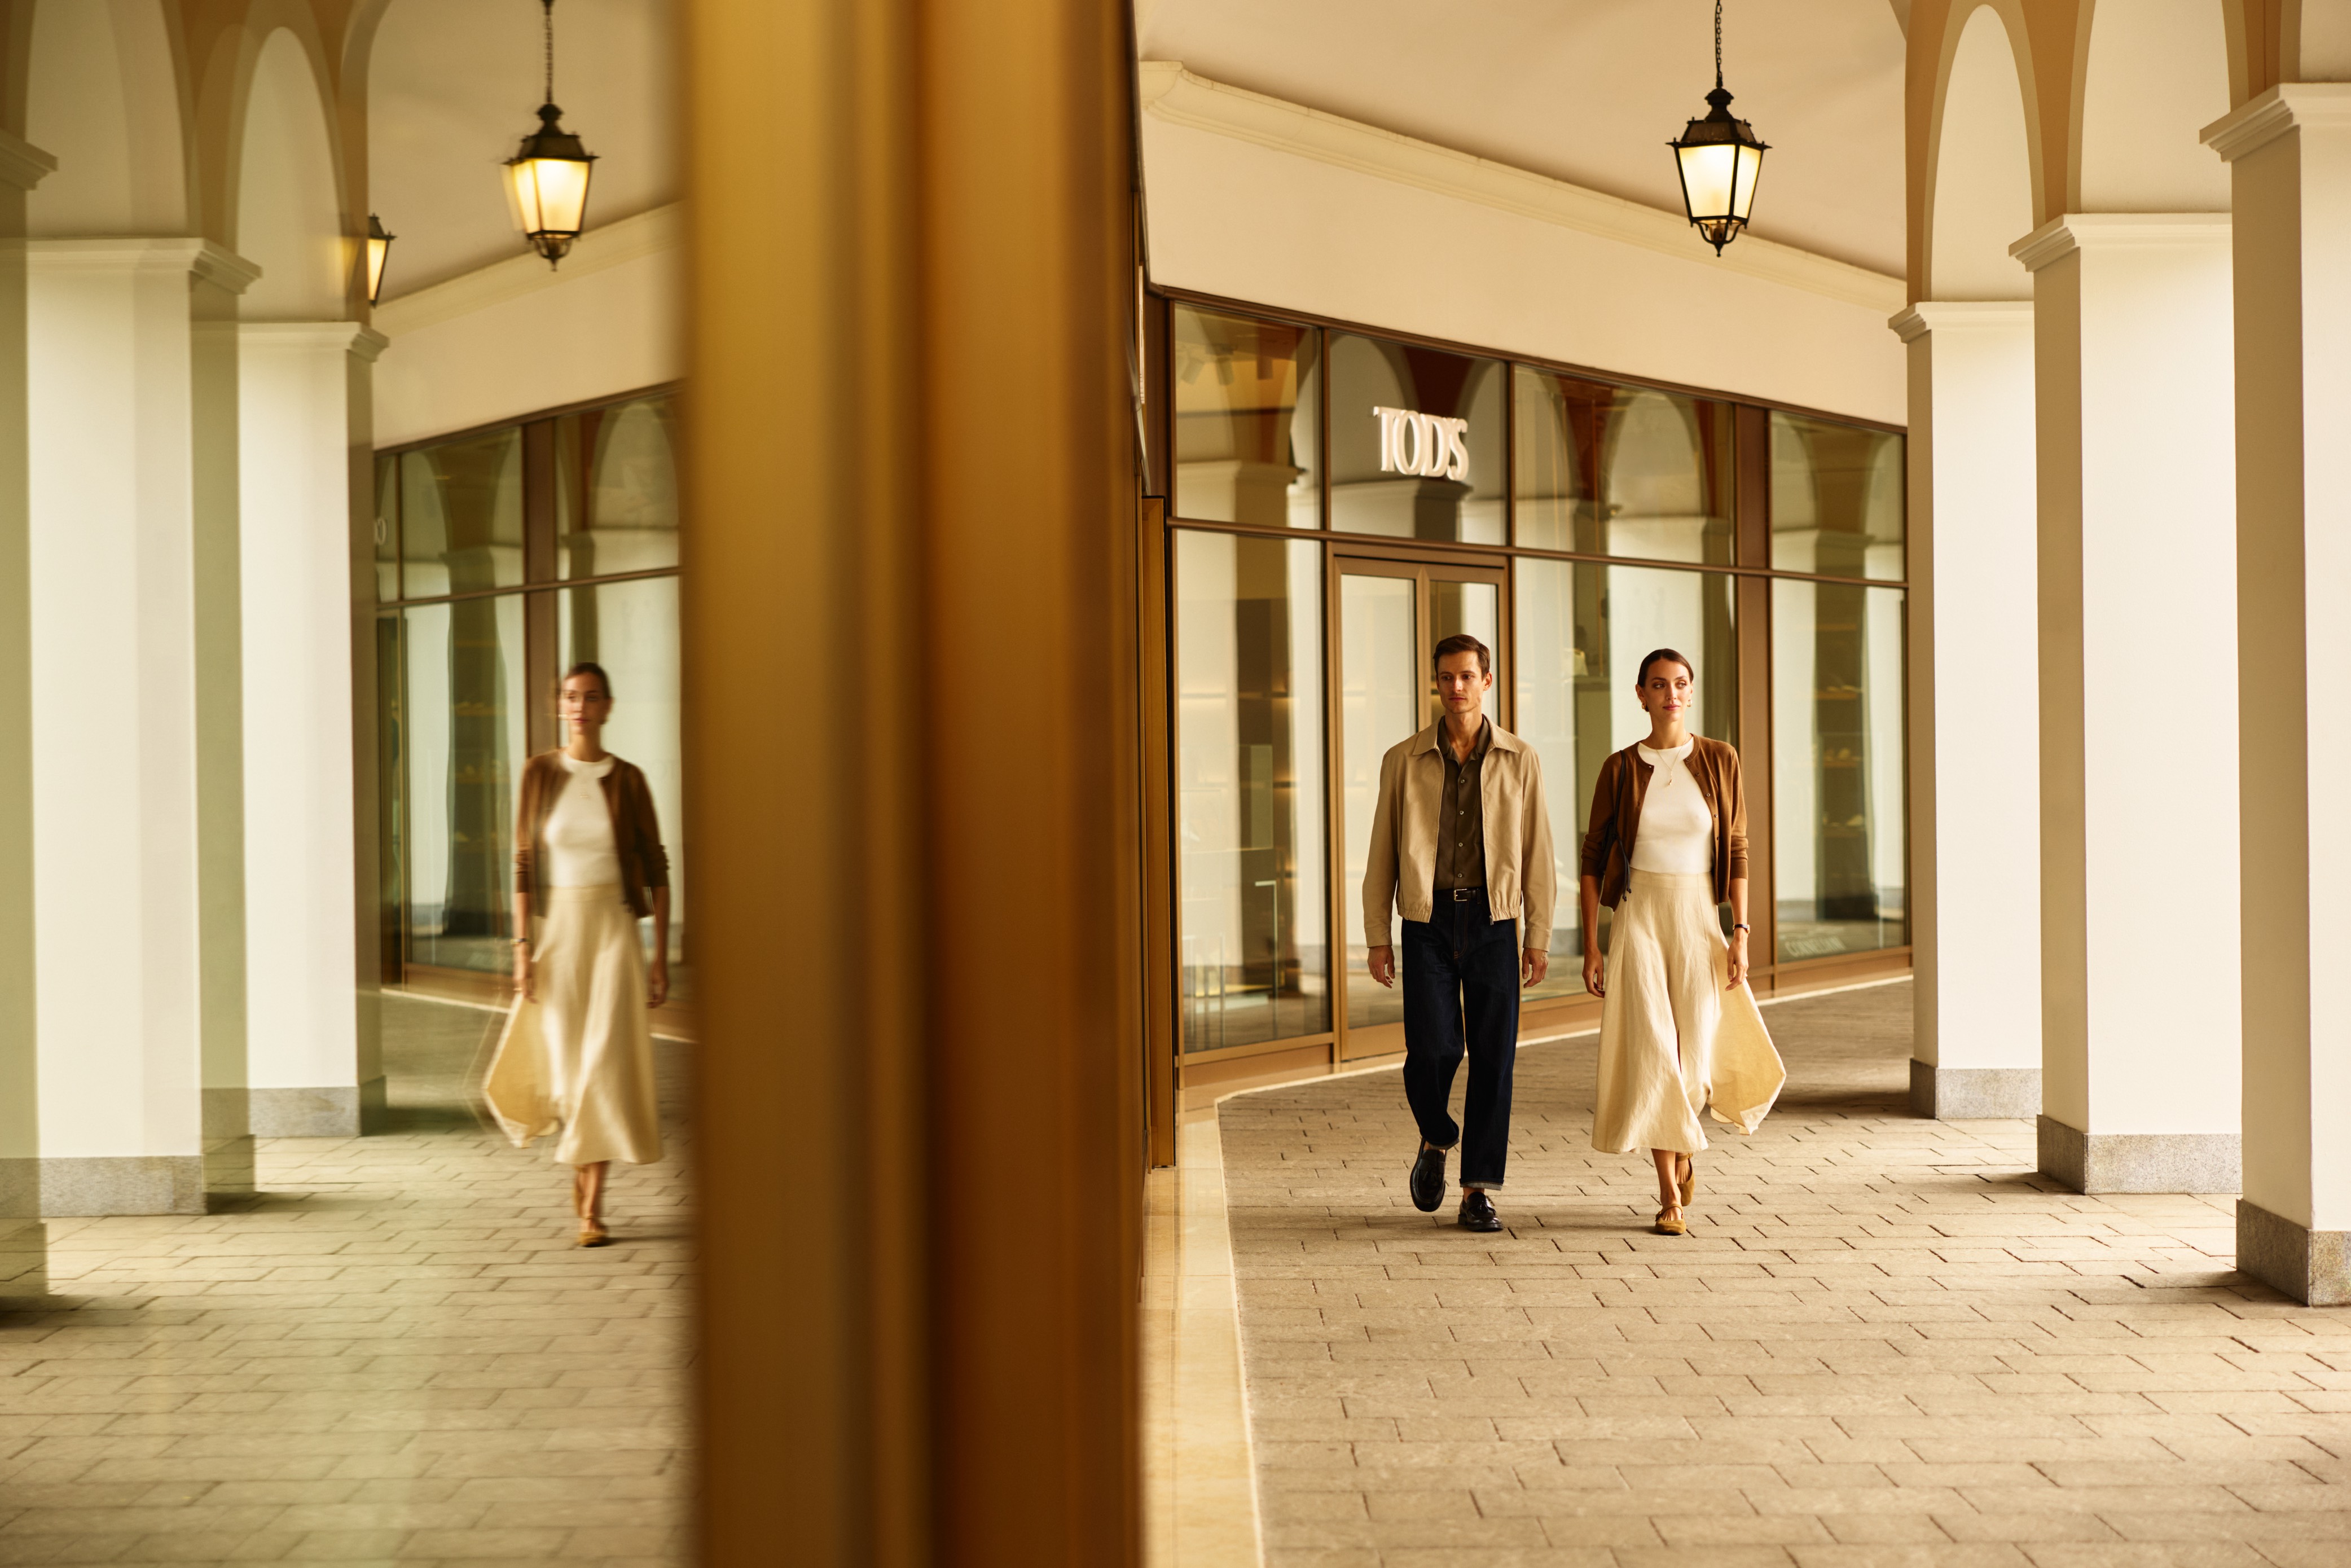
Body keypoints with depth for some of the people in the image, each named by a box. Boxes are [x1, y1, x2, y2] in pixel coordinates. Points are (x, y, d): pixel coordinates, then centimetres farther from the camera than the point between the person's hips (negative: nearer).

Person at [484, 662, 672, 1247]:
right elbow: (524, 865, 1)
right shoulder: (539, 773, 1)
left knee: (606, 1063, -8)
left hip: (614, 932, -1)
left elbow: (657, 870, 3)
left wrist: (661, 957, -1)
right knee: (566, 1064, 7)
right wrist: (522, 946, -6)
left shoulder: (628, 780, 1)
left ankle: (592, 1207, -4)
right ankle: (581, 1164, 35)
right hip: (557, 930, 1)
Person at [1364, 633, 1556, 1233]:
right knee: (1431, 1050, -10)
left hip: (1494, 920, 0)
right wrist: (1377, 937, 2)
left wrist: (1539, 937, 1)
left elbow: (1536, 853, 5)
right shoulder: (1404, 761, 4)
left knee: (1493, 1058, -2)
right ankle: (1436, 1140, 22)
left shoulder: (1519, 760, 4)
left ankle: (1478, 1192, 7)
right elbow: (1383, 853, 6)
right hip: (1429, 921, 0)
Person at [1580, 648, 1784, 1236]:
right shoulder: (1620, 768, 1)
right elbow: (1594, 857, 4)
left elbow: (1737, 850, 3)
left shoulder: (1720, 761, 2)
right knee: (1651, 1051, -8)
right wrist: (1591, 945, -1)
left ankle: (1681, 1144, 33)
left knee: (1694, 1059, -1)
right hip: (1638, 917, 0)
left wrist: (1740, 932, -5)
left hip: (1700, 919, 1)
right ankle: (1671, 1196, 1)